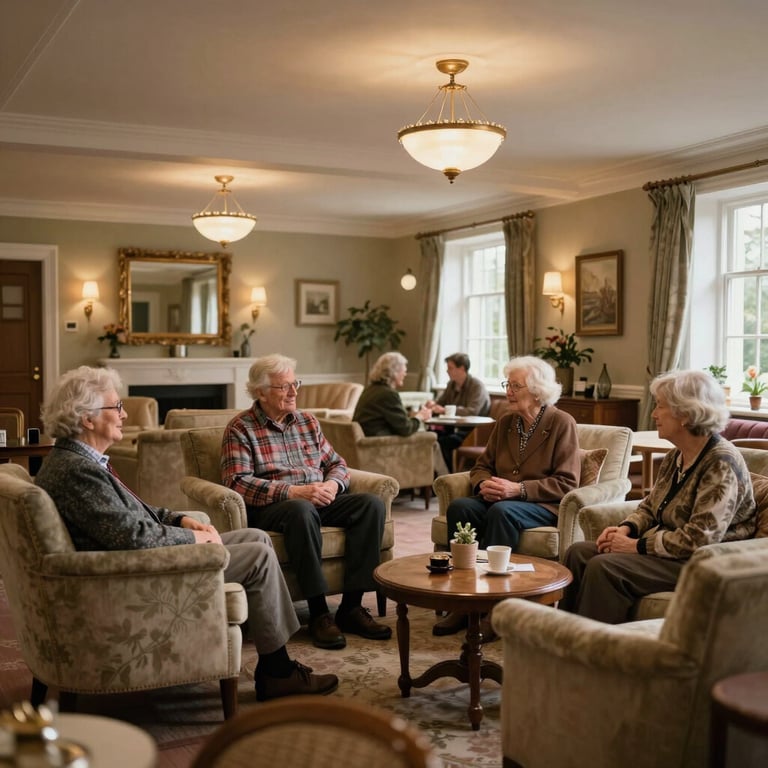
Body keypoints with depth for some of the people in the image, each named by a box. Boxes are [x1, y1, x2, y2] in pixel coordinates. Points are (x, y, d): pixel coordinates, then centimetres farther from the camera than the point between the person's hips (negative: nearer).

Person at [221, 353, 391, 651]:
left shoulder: (308, 421, 17)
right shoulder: (240, 429, -2)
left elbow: (337, 463, 19)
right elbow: (237, 482, -14)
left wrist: (333, 484, -7)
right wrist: (292, 492, -23)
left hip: (320, 500, 6)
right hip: (271, 507, -6)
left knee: (372, 504, -19)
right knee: (302, 510, -39)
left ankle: (351, 606, -19)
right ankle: (318, 613, -30)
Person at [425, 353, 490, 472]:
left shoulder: (477, 386, -10)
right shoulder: (452, 384, 14)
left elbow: (472, 412, -24)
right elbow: (440, 403, 23)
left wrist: (444, 410, -28)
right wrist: (432, 404, -4)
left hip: (471, 431, -7)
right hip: (453, 428, 7)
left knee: (443, 441, -33)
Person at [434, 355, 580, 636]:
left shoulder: (562, 423, -4)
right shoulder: (505, 422, 14)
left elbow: (567, 483, -10)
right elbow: (482, 465, 18)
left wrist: (519, 489, -21)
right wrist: (484, 484, -8)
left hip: (544, 506, -5)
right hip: (499, 499, 5)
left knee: (501, 511, -37)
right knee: (459, 507, -26)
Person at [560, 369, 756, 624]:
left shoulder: (721, 464, -19)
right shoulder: (675, 457, 9)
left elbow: (699, 538, -25)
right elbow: (649, 507, 19)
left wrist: (638, 546, -19)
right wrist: (626, 528, -3)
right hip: (665, 550, 9)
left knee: (603, 567, -26)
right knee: (578, 552, -4)